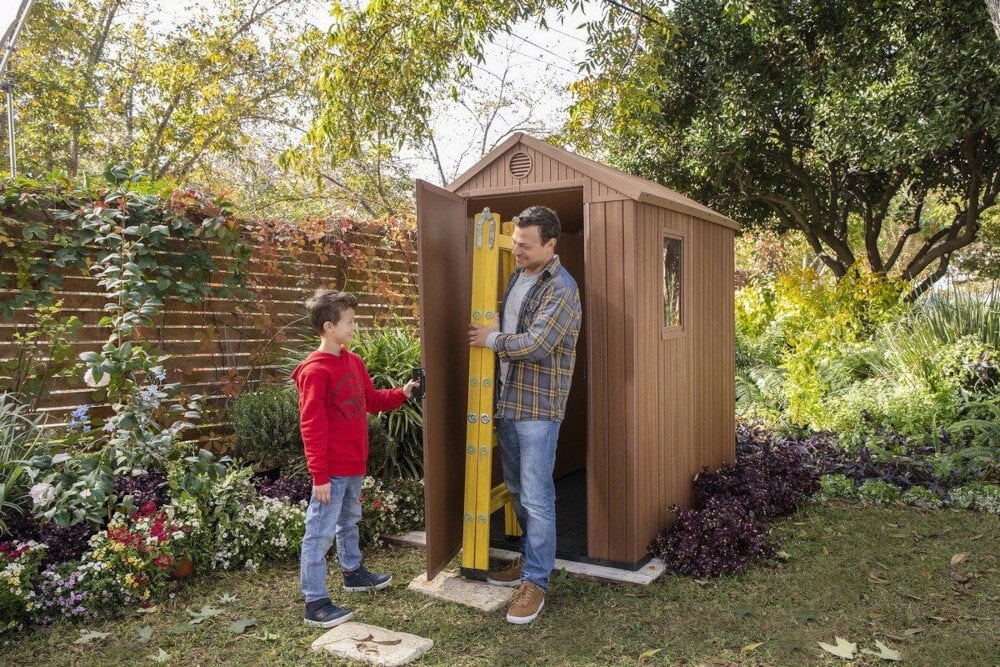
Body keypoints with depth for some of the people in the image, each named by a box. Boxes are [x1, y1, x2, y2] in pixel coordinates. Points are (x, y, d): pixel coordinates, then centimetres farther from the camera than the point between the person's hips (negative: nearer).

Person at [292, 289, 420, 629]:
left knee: (349, 521, 26)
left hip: (355, 465, 9)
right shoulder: (315, 371, -19)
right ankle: (315, 604, 9)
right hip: (332, 471, -9)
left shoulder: (353, 361, 7)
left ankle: (354, 572, 45)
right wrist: (320, 476, -20)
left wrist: (401, 394, 5)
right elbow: (312, 427, -20)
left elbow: (371, 399, 20)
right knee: (320, 533, 0)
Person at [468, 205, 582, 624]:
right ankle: (532, 558, 34)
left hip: (538, 405, -9)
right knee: (516, 489, 18)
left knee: (536, 496, -4)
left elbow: (535, 345, -23)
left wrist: (490, 339, -9)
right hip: (507, 399, 9)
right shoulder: (517, 275, 12)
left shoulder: (561, 288, -15)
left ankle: (536, 581, 8)